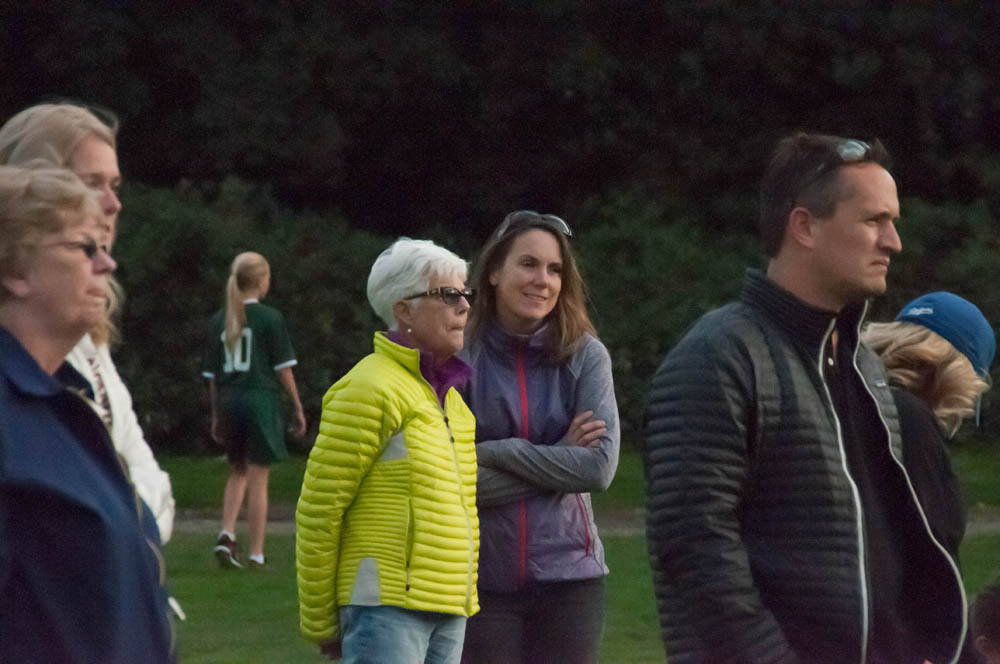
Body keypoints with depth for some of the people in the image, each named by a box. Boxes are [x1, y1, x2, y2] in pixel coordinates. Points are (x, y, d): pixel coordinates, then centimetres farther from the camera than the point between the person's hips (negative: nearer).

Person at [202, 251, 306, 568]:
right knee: (258, 477, 1)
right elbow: (283, 367, -4)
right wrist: (297, 407, 4)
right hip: (261, 399, -4)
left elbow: (211, 374, 11)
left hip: (228, 401, 4)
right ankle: (256, 554, 3)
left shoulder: (219, 321, 8)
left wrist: (216, 414, 18)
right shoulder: (270, 318, -5)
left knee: (238, 471, 20)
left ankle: (226, 534, 0)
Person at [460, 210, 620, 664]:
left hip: (567, 577, 1)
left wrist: (497, 451, -13)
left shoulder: (585, 356, -1)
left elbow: (600, 467, -11)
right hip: (482, 579, -1)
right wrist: (558, 458, -12)